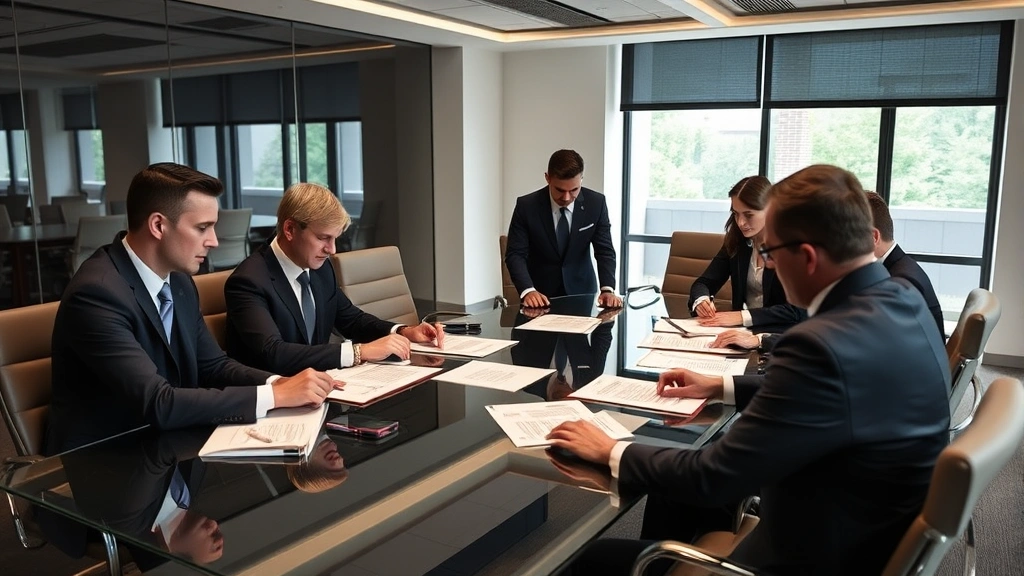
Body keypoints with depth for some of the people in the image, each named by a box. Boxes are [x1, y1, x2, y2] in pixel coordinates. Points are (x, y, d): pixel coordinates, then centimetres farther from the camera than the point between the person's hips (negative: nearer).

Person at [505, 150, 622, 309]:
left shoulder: (596, 203, -7)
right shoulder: (526, 206, -12)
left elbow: (604, 250, -4)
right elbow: (515, 254, -12)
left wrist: (607, 289, -21)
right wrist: (528, 290, -29)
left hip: (581, 291, 1)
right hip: (540, 295, -1)